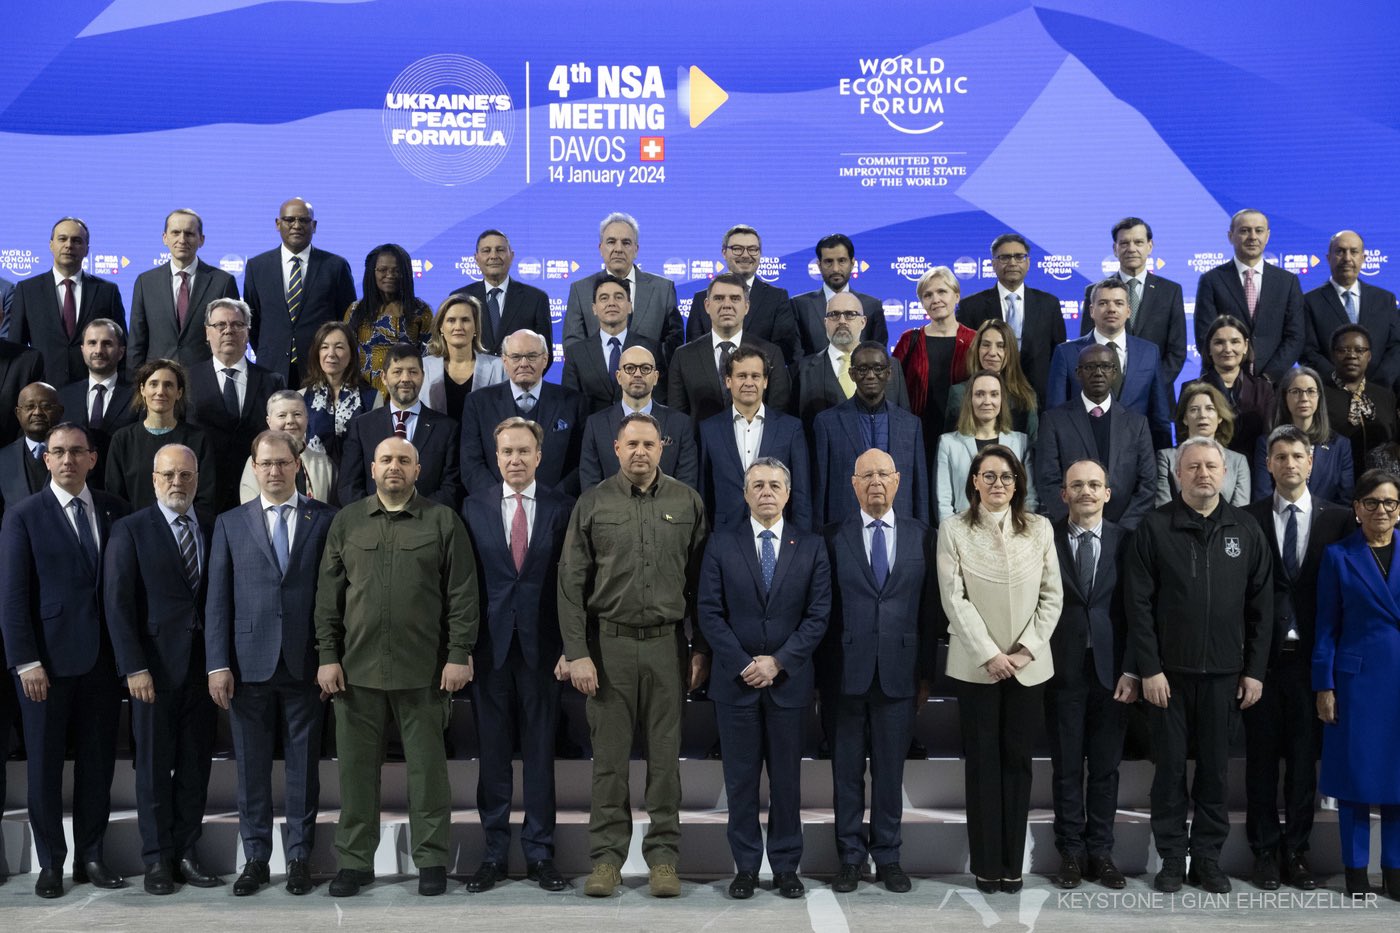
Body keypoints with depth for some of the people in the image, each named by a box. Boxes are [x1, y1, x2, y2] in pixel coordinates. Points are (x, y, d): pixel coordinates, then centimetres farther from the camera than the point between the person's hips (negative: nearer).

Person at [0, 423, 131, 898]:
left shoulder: (114, 510, 6)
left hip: (103, 658, 3)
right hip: (48, 660, -3)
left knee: (98, 761, 9)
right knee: (45, 765, 7)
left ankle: (90, 856, 20)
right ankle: (50, 862, 18)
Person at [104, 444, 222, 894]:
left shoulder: (212, 530, 9)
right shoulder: (130, 530, -2)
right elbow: (117, 603, -7)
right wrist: (134, 667, -13)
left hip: (202, 666, 4)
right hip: (155, 667, -3)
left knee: (195, 764, 8)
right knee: (155, 765, 5)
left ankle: (186, 852, 17)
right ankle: (157, 858, 15)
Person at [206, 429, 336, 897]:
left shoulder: (325, 520, 3)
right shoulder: (230, 524, 8)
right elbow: (217, 599, 5)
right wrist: (217, 664, -2)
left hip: (304, 664, -1)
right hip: (248, 662, 1)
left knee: (304, 766, 6)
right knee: (251, 767, 7)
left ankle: (299, 857, 17)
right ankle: (255, 858, 18)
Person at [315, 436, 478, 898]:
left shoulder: (442, 521, 3)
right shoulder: (347, 521, 10)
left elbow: (462, 593, 0)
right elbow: (328, 594, 10)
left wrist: (459, 655, -7)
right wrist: (328, 656, 3)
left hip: (423, 669, -2)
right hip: (357, 668, 2)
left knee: (427, 767, 4)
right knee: (357, 767, 8)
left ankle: (432, 860, 15)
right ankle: (354, 860, 19)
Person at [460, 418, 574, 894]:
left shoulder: (561, 508, 2)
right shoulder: (474, 508, 6)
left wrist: (569, 648, -5)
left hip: (541, 646, -1)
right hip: (489, 645, 1)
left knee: (540, 752, 6)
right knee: (492, 752, 6)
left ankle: (539, 852, 15)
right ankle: (494, 851, 16)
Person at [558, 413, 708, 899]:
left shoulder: (687, 502, 5)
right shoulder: (592, 503, 2)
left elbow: (702, 580, 6)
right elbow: (571, 582, 1)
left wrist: (703, 649, 2)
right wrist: (577, 653, -5)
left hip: (667, 642, 1)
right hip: (609, 641, 0)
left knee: (665, 755, 5)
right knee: (609, 754, 4)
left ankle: (663, 855, 15)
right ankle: (607, 856, 14)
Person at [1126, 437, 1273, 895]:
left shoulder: (1245, 530, 4)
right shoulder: (1154, 527, -3)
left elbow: (1260, 606, 6)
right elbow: (1139, 604, -5)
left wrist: (1254, 670, 2)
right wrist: (1149, 669, -9)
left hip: (1224, 672, 2)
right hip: (1168, 671, -2)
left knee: (1215, 767, 9)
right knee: (1170, 766, 6)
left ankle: (1207, 857, 21)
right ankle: (1172, 857, 16)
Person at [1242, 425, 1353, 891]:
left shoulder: (1338, 519, 4)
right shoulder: (1248, 519, 1)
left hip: (1310, 657, 1)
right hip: (1261, 655, -1)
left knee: (1304, 757, 8)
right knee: (1262, 756, 6)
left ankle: (1297, 850, 19)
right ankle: (1265, 850, 17)